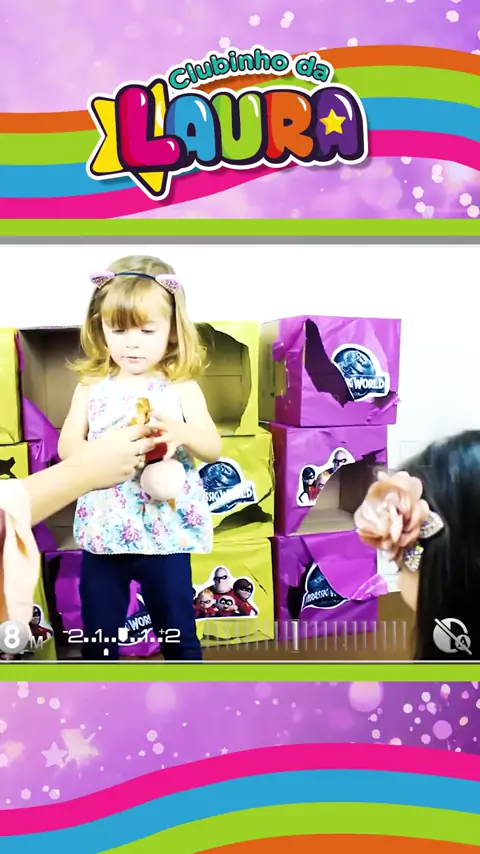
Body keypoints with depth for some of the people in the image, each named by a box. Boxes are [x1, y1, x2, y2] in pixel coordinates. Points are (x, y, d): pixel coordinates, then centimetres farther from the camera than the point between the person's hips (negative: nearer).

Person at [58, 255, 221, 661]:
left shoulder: (181, 387, -5)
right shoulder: (92, 385, 1)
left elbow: (213, 447, -11)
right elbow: (67, 445, -5)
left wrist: (183, 433, -32)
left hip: (165, 532, -2)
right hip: (103, 530, 2)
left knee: (178, 632, 13)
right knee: (97, 635, 17)